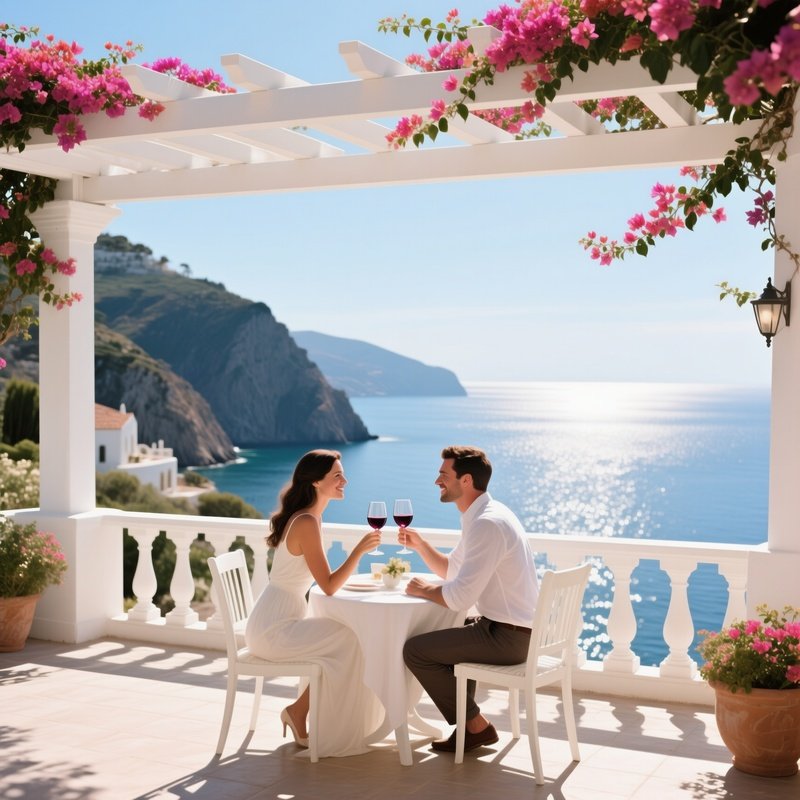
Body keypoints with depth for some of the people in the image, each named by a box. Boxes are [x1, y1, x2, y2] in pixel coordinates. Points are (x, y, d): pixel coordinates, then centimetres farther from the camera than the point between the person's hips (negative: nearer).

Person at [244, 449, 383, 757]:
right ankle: (299, 712, 3)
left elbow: (323, 580, 16)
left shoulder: (305, 518, 11)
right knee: (349, 642, -10)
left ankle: (301, 713, 11)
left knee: (348, 637, 9)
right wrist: (360, 549, -18)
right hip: (273, 630, -10)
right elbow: (329, 587, -20)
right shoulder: (307, 523, -19)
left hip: (279, 622, 10)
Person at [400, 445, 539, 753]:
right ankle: (468, 721, 29)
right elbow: (451, 570, 23)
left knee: (415, 650, -8)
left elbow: (460, 597, -26)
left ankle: (476, 726, 4)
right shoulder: (481, 515, 11)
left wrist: (424, 589, -8)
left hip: (507, 636, -11)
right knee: (444, 637, 30)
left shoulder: (488, 524, -22)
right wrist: (419, 544, 8)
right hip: (516, 630, 11)